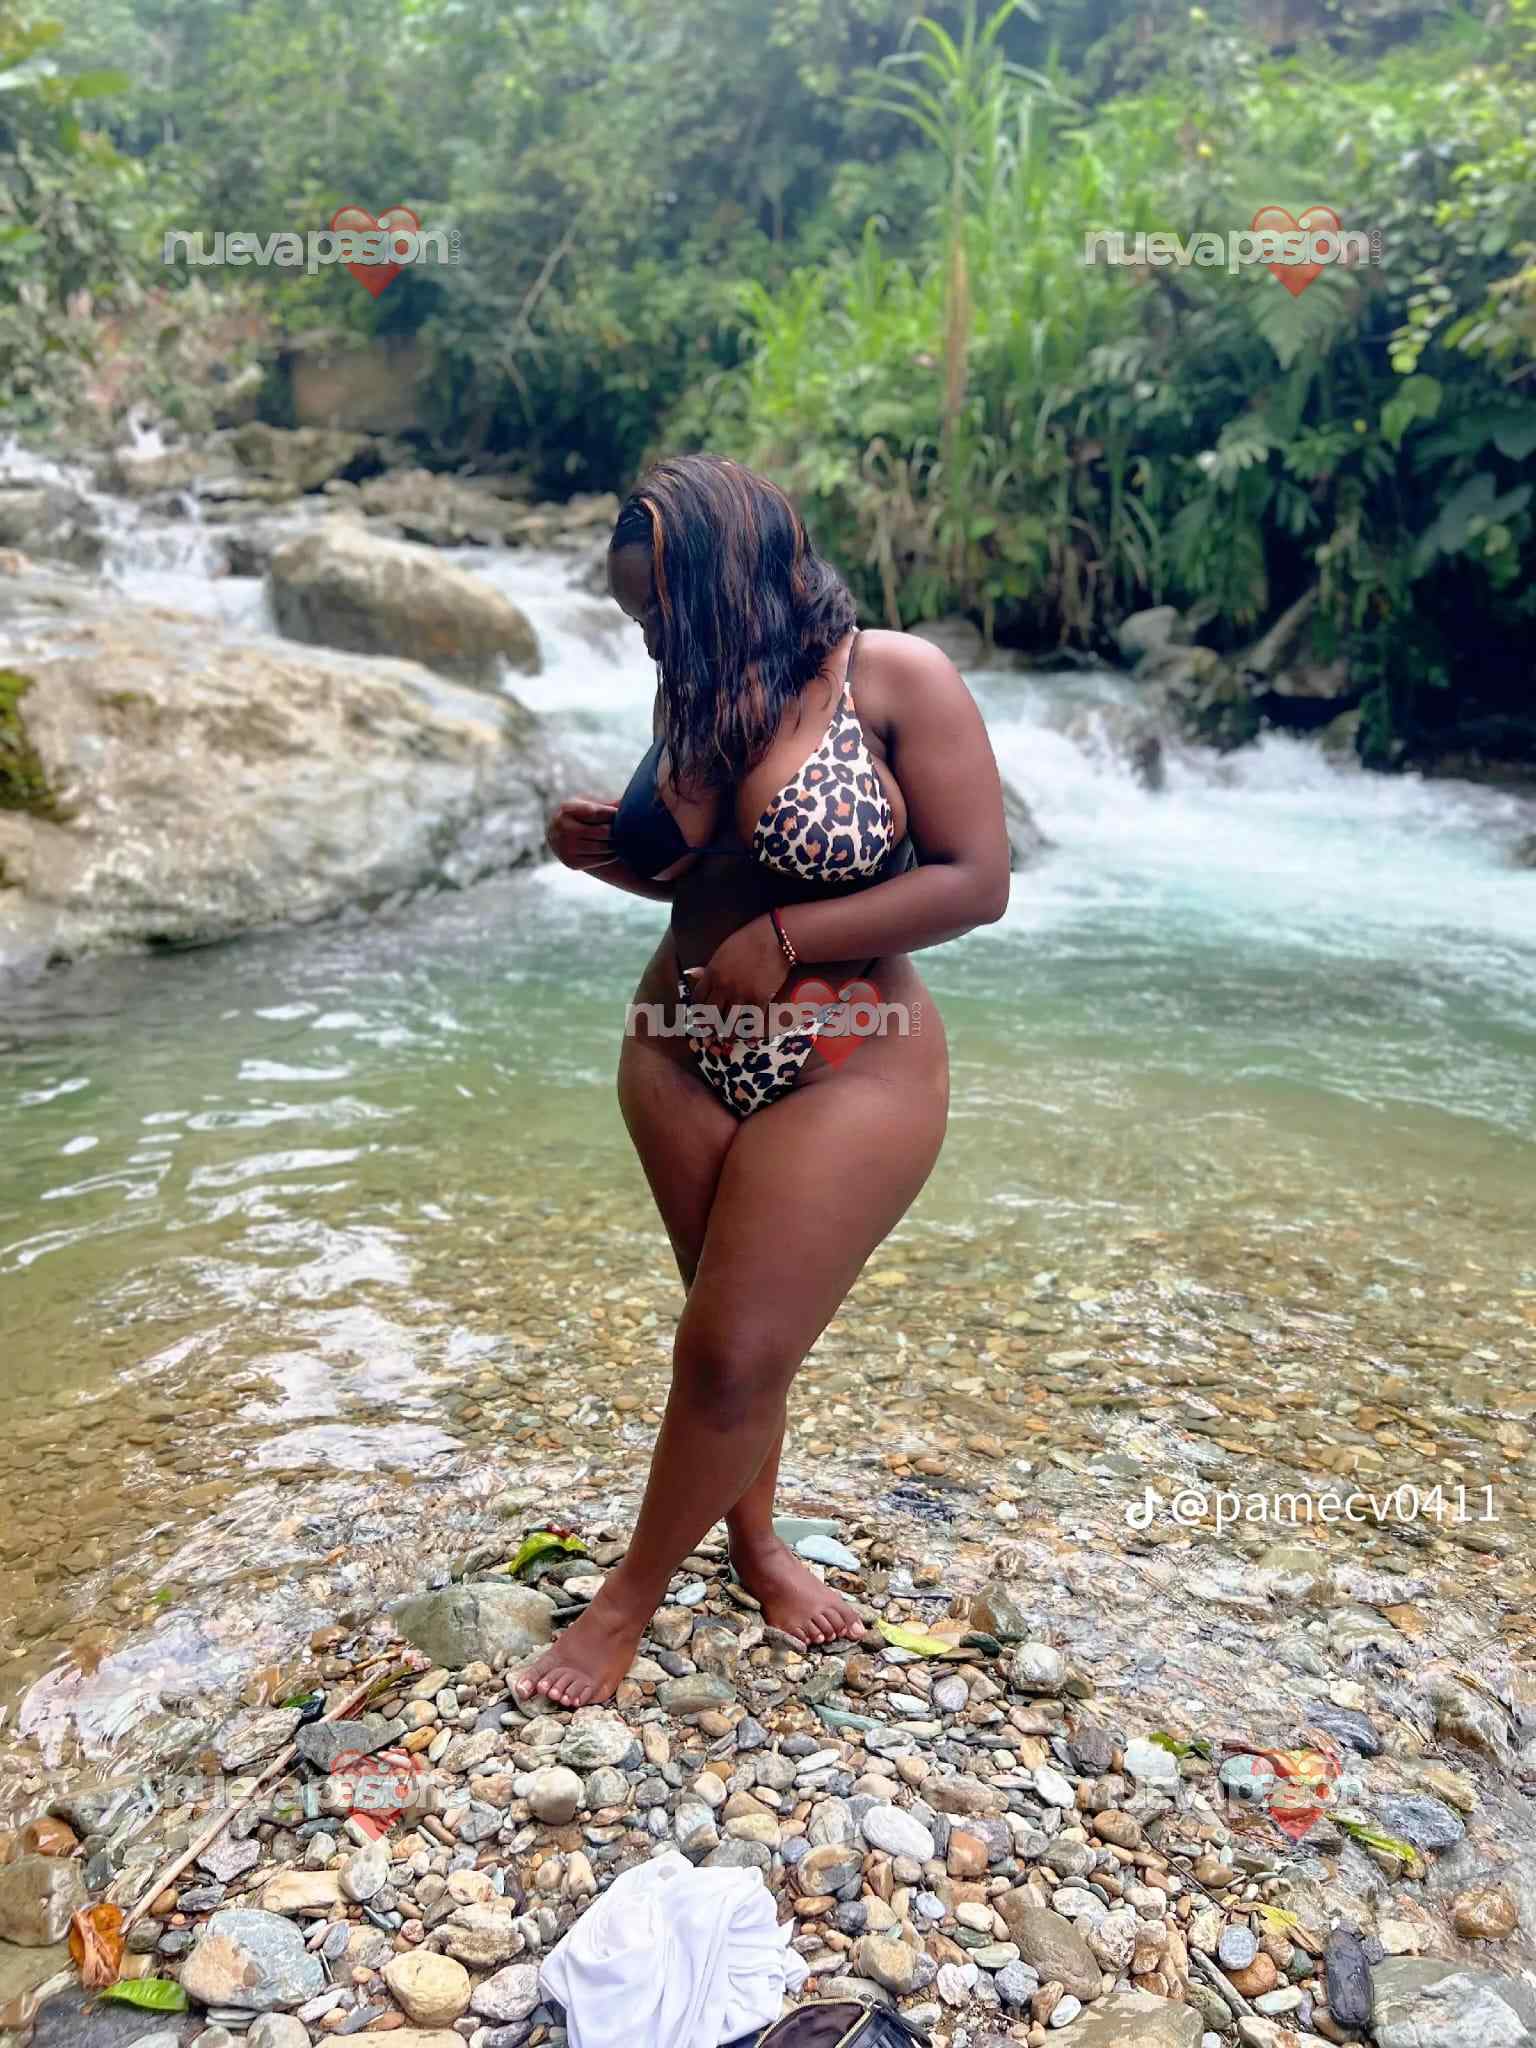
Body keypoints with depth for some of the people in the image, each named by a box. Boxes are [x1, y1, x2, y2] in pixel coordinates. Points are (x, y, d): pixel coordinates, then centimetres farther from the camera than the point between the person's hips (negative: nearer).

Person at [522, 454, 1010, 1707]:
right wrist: (609, 850, -4)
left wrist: (782, 941, -18)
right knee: (732, 1333, 14)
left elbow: (976, 882, -16)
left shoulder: (897, 679, -12)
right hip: (682, 1061, 5)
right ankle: (752, 1538, 38)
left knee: (737, 1353, -2)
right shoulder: (696, 697, 4)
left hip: (848, 1077, -5)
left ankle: (633, 1600, 19)